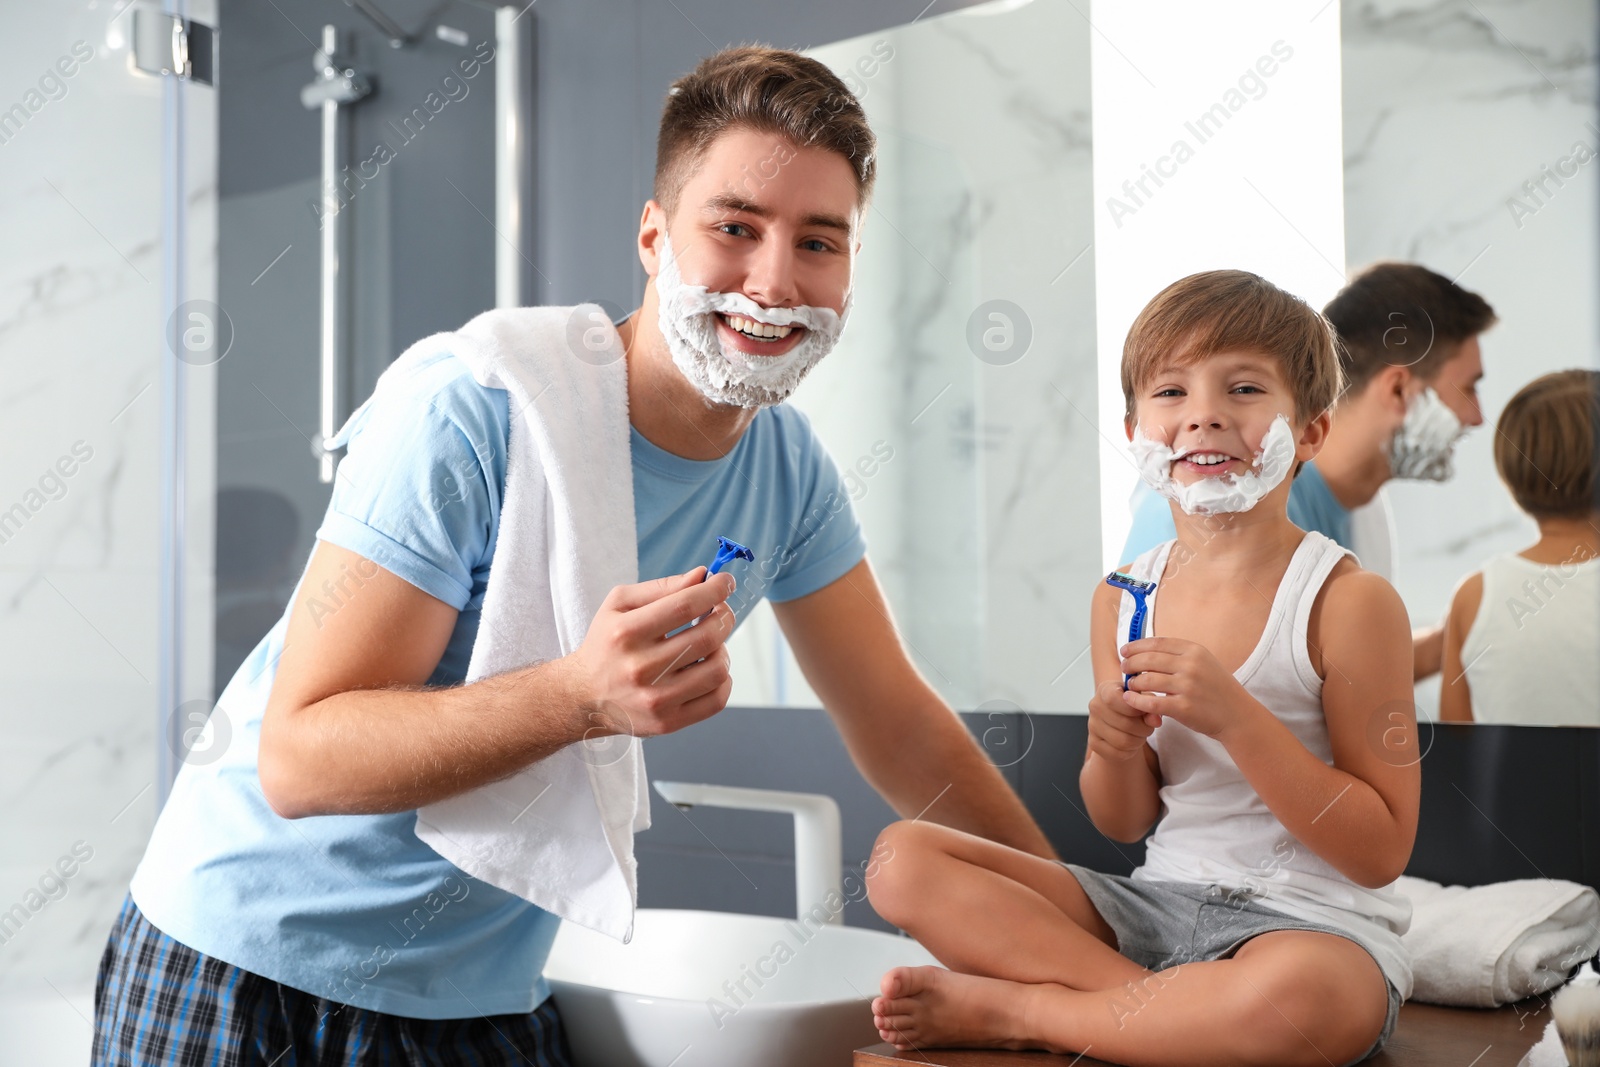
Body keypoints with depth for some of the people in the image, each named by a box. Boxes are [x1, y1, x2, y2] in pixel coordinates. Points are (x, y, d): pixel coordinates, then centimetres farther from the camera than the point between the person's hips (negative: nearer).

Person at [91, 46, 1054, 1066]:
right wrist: (584, 696, -40)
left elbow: (901, 727, 4)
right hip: (253, 956, -4)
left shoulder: (790, 470, -6)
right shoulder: (465, 417, -25)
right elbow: (297, 760, -26)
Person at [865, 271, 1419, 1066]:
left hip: (1312, 921, -5)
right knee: (902, 858, -6)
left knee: (1301, 994, -42)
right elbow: (1123, 824, 12)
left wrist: (1235, 716, -22)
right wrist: (1115, 748, -13)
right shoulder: (1122, 598, 4)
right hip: (1160, 900, 5)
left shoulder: (1349, 601, -10)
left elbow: (1382, 852, -12)